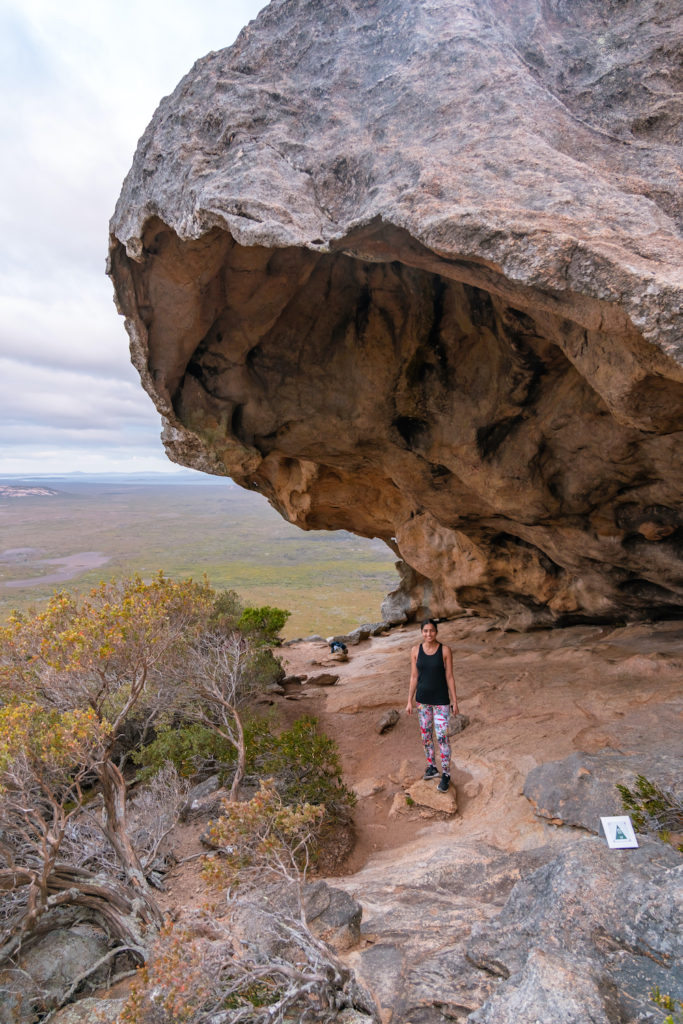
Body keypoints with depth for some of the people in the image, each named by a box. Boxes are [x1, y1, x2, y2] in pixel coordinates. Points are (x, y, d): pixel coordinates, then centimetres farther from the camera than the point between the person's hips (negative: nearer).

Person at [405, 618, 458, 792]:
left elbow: (449, 677, -6)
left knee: (442, 737, -2)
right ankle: (431, 767, 34)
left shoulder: (445, 650, -11)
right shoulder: (416, 650, -5)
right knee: (425, 734, 14)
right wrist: (410, 701, 0)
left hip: (441, 700, -3)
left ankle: (446, 774, 15)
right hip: (422, 699, 3)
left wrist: (454, 701, -5)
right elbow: (414, 677, 0)